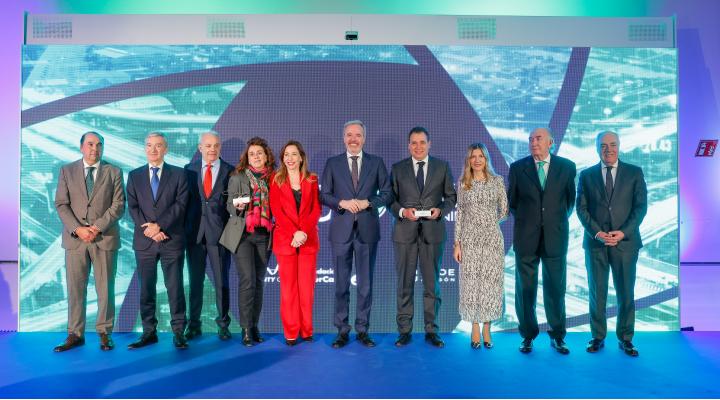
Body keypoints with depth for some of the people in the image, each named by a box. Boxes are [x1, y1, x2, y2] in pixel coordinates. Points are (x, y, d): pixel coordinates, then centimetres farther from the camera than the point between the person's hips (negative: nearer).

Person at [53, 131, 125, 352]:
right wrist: (77, 229, -11)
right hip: (75, 237, 1)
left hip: (105, 237, -1)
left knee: (105, 288, 4)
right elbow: (61, 204, 2)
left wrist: (98, 227, -13)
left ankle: (105, 332, 14)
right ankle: (75, 334, 15)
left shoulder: (114, 172, 6)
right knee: (75, 288, 5)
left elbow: (118, 205, -1)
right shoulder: (66, 171, 9)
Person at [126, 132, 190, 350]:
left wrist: (159, 225, -14)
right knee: (146, 288, 7)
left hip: (172, 240, -2)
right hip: (144, 241, 3)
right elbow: (133, 207, 4)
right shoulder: (134, 176, 12)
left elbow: (180, 205, -5)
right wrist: (148, 228, -10)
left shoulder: (179, 174, 4)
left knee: (175, 287, 1)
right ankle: (149, 332, 17)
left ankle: (178, 332, 9)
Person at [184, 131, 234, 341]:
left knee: (221, 281, 4)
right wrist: (183, 228, 2)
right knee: (195, 281, 9)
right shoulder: (189, 170, 8)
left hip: (220, 232, -2)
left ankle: (223, 324, 17)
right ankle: (194, 325, 21)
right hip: (194, 232, 2)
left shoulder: (230, 171, 2)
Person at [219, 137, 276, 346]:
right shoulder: (237, 177, 3)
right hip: (242, 234, -3)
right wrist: (237, 206, -18)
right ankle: (246, 329, -1)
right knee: (247, 280, -10)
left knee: (259, 281, 7)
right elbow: (229, 206, 3)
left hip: (264, 235, 3)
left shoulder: (273, 178, 8)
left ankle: (255, 326, 17)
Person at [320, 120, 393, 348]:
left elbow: (387, 193, 3)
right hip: (341, 230, 0)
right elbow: (323, 195, 3)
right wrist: (342, 203, -15)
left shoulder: (376, 163, 6)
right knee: (341, 284, 6)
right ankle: (342, 331, 17)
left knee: (366, 284, 7)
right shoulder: (332, 163, 6)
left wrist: (368, 202, -13)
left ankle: (362, 330, 19)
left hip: (367, 230, 0)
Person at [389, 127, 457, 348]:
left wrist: (441, 210, -10)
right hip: (405, 231, 0)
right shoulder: (398, 168, 6)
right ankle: (404, 330, 15)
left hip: (433, 230, 0)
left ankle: (431, 330, 18)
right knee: (405, 283, 4)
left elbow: (451, 196, 9)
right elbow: (390, 198, 6)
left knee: (432, 283, 6)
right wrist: (402, 211, -13)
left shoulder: (442, 166, 7)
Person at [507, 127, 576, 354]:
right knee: (525, 288, 6)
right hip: (526, 238, 0)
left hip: (555, 237, 0)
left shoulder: (567, 167, 3)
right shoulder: (517, 168, 2)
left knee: (556, 288, 7)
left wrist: (558, 220, 14)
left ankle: (557, 336, 22)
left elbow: (570, 199, 14)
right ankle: (528, 336, 19)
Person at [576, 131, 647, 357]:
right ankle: (598, 337, 17)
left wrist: (623, 232, -13)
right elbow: (581, 209, 2)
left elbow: (640, 206, -1)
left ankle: (625, 338, 18)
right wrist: (597, 233, -12)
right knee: (597, 293, 6)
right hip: (595, 242, 1)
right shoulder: (586, 175, 8)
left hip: (625, 242, 0)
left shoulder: (634, 173, 6)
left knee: (626, 293, 5)